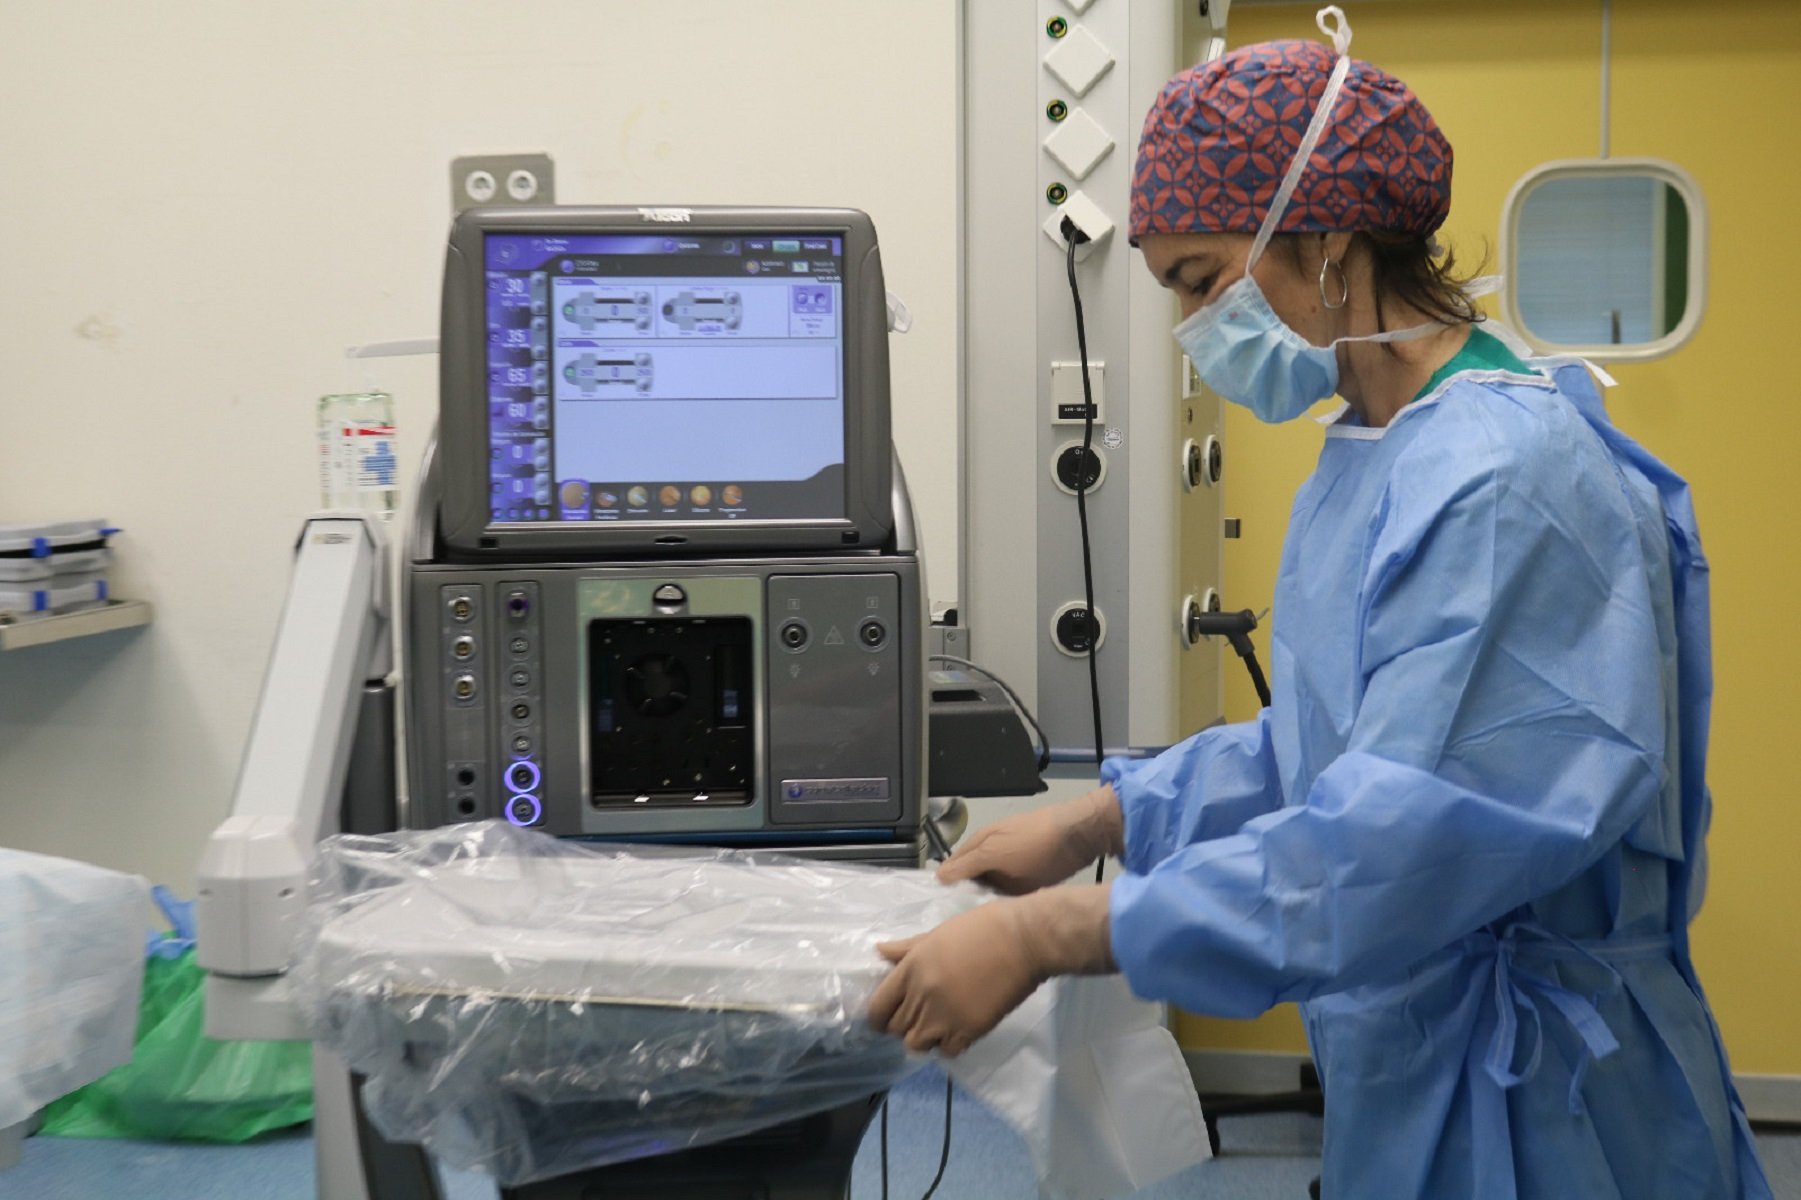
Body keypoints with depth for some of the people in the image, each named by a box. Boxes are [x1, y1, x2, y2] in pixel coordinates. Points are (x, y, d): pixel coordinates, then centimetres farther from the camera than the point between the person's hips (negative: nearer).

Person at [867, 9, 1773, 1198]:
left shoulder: (1508, 477, -25)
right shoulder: (1371, 456, 6)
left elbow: (1412, 832, -30)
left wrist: (1048, 935, -29)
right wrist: (1095, 819, 5)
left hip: (1525, 1097, -8)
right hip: (1402, 1054, 8)